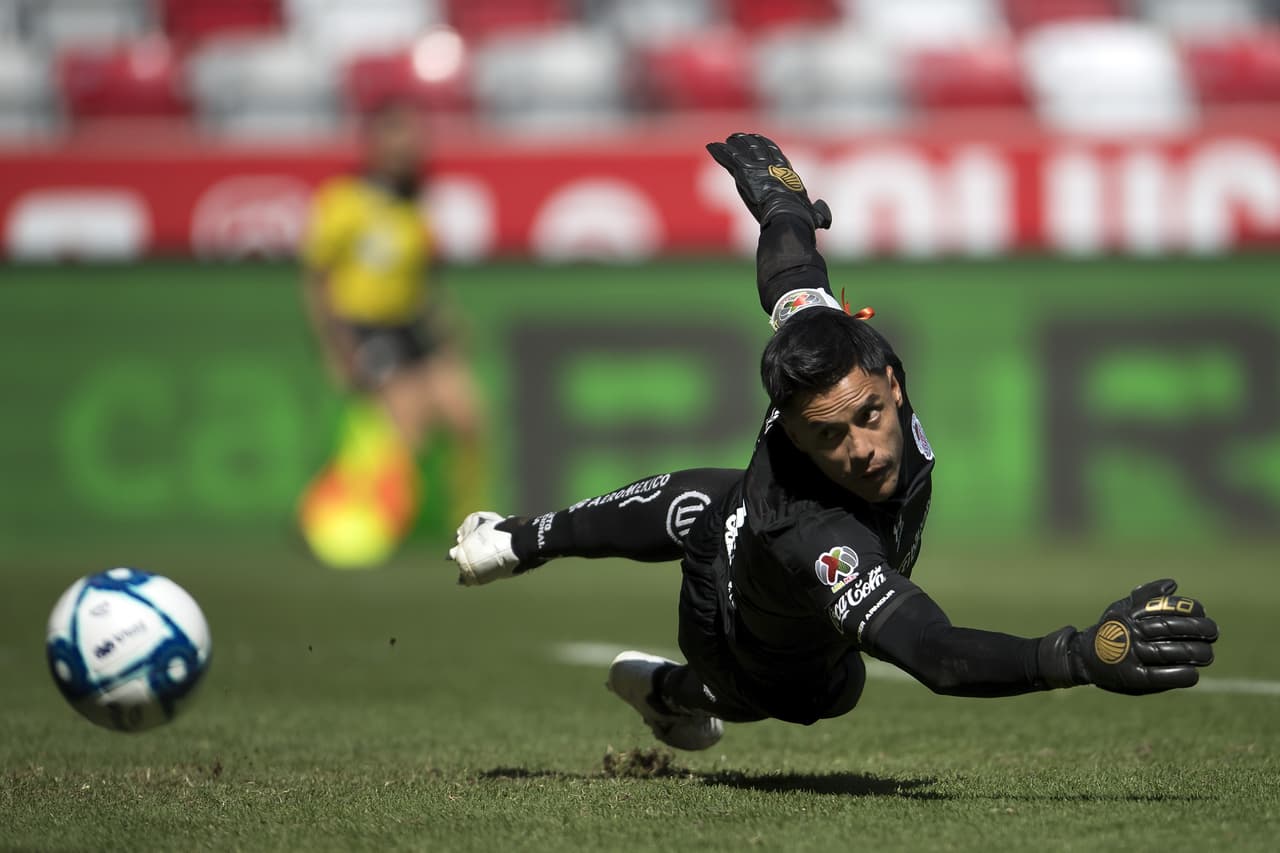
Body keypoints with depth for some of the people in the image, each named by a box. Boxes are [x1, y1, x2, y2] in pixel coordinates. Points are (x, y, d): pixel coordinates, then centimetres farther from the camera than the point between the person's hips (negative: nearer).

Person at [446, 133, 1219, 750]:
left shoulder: (833, 353, -40)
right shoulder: (817, 541, -56)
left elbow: (791, 274, -19)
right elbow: (941, 658, -65)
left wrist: (779, 197, 4)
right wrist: (1088, 657, -79)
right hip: (772, 672, -3)